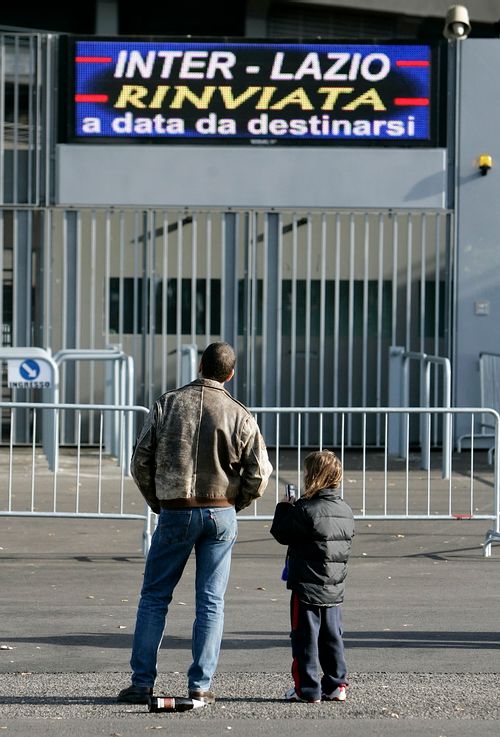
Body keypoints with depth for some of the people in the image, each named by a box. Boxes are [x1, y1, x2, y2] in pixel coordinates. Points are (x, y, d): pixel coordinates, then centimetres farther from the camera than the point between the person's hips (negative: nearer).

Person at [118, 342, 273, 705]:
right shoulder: (240, 415, -4)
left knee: (154, 597, 8)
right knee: (211, 601, 6)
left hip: (175, 513, 0)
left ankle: (142, 682, 4)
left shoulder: (167, 404, -3)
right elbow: (259, 475, -5)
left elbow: (141, 461, -2)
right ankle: (200, 686, 5)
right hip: (221, 516, 0)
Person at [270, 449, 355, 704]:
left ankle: (307, 689, 2)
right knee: (331, 636, 14)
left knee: (305, 637, 1)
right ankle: (336, 685, 16)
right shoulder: (345, 511, 6)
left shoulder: (306, 510, -16)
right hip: (335, 588, 7)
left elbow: (282, 534, -10)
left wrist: (284, 509, 7)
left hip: (307, 586, -7)